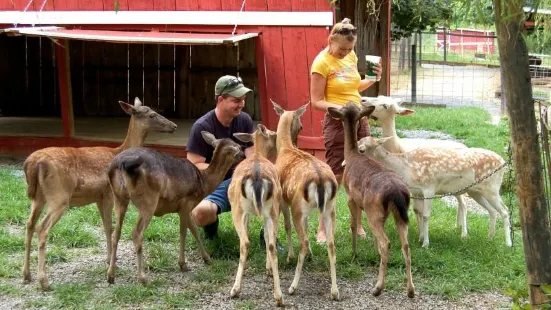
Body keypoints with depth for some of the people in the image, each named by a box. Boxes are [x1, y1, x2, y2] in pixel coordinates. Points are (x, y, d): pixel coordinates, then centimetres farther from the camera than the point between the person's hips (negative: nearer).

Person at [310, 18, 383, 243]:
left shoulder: (351, 56, 6)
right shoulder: (322, 62, -14)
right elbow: (316, 101, -15)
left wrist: (373, 80, 2)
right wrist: (339, 108, -30)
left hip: (360, 121, 7)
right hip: (337, 123, -7)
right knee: (334, 177, -6)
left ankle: (358, 225, 21)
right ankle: (322, 229, 4)